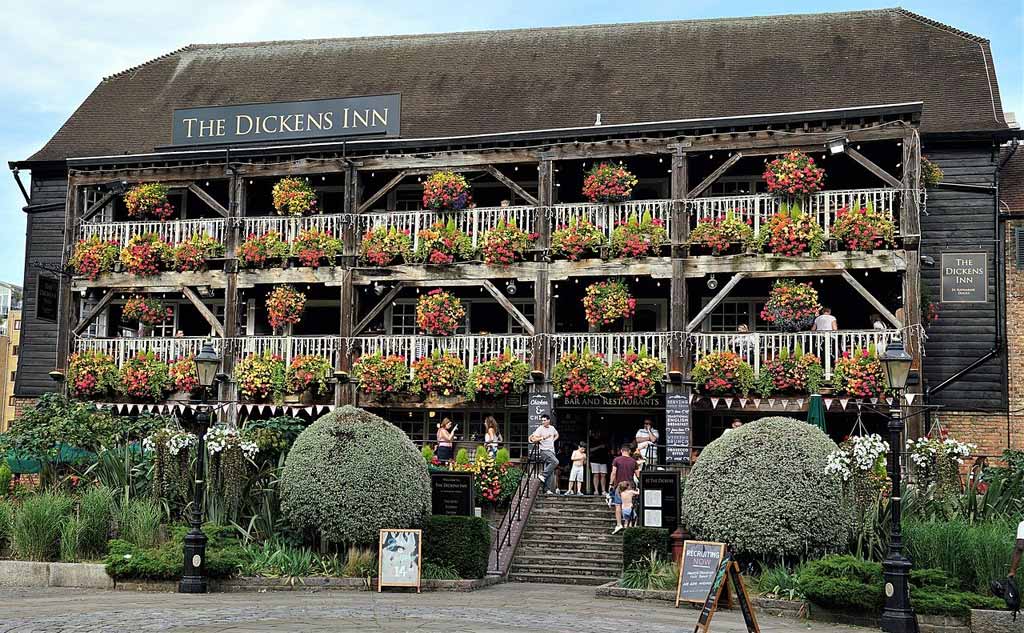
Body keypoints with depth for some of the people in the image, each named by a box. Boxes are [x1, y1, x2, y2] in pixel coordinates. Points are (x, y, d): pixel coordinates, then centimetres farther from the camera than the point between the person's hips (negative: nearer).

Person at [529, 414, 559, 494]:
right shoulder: (540, 429, -5)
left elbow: (556, 435, 35)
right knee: (555, 461, -31)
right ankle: (542, 475, -23)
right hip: (544, 450, -6)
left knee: (551, 472, 1)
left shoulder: (552, 428, 14)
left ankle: (547, 490, 2)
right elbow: (533, 439, -14)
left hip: (552, 451, 7)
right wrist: (543, 438, -23)